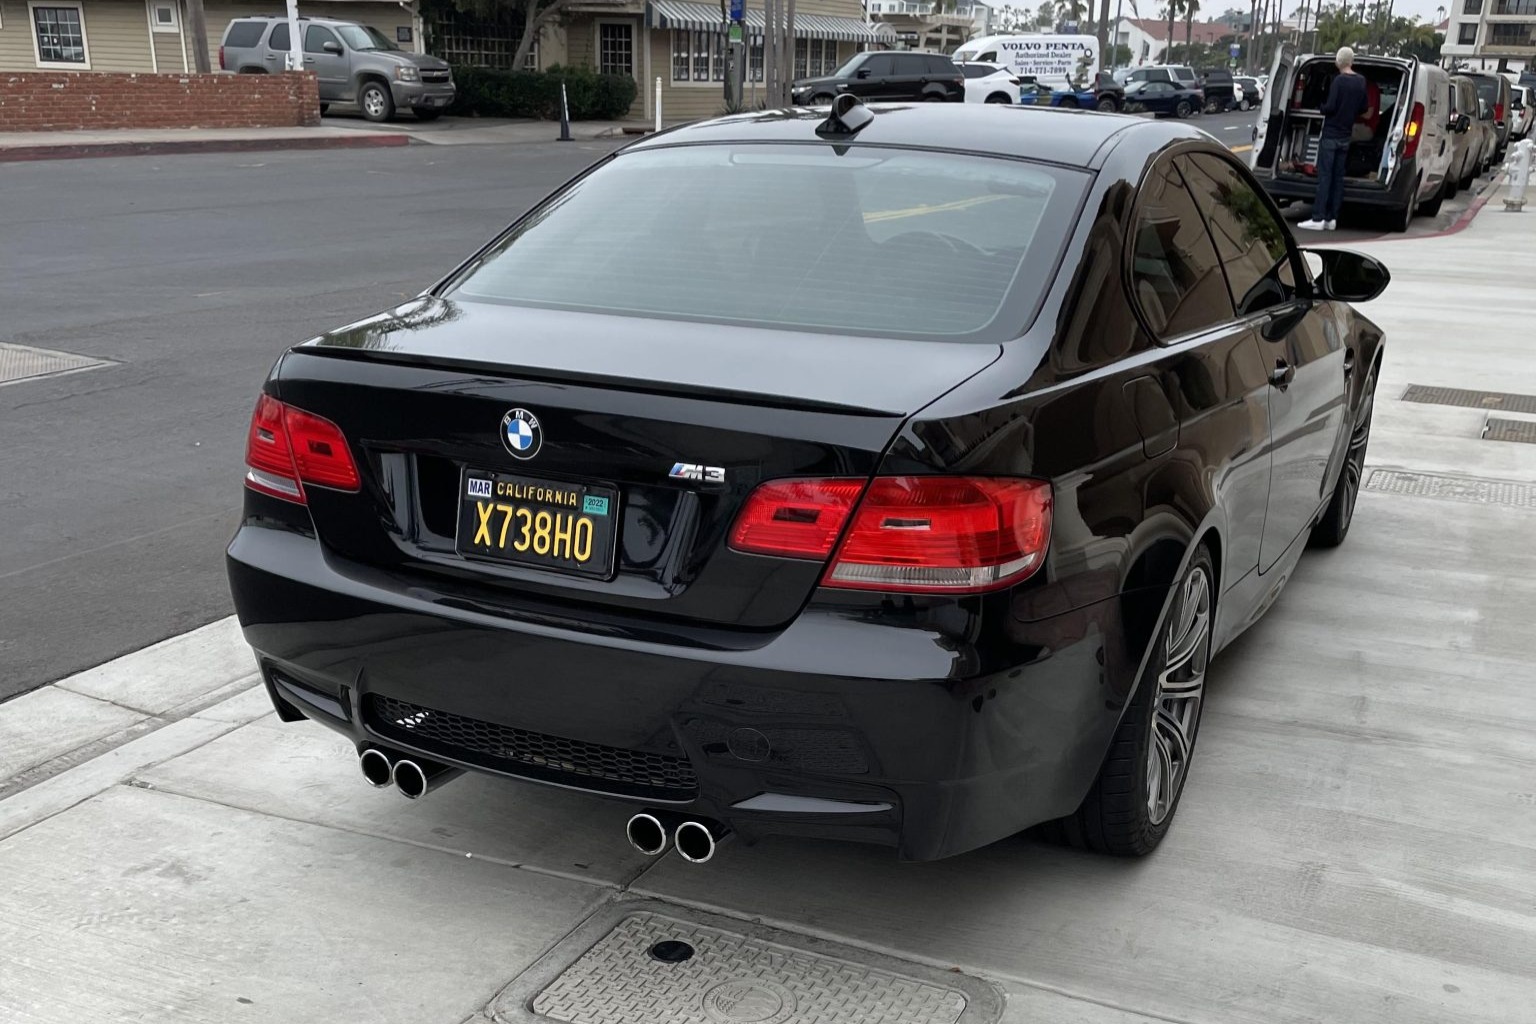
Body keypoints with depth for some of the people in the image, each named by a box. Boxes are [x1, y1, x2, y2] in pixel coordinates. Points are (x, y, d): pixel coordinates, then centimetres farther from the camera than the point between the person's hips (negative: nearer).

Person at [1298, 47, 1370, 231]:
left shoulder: (1339, 81, -14)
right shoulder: (1361, 81, 7)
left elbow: (1330, 107, -18)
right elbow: (1364, 107, 13)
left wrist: (1321, 107, 2)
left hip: (1331, 134, -7)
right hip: (1346, 135, 7)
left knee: (1324, 176, -8)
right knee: (1338, 176, 8)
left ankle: (1318, 219, -12)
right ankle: (1331, 218, 9)